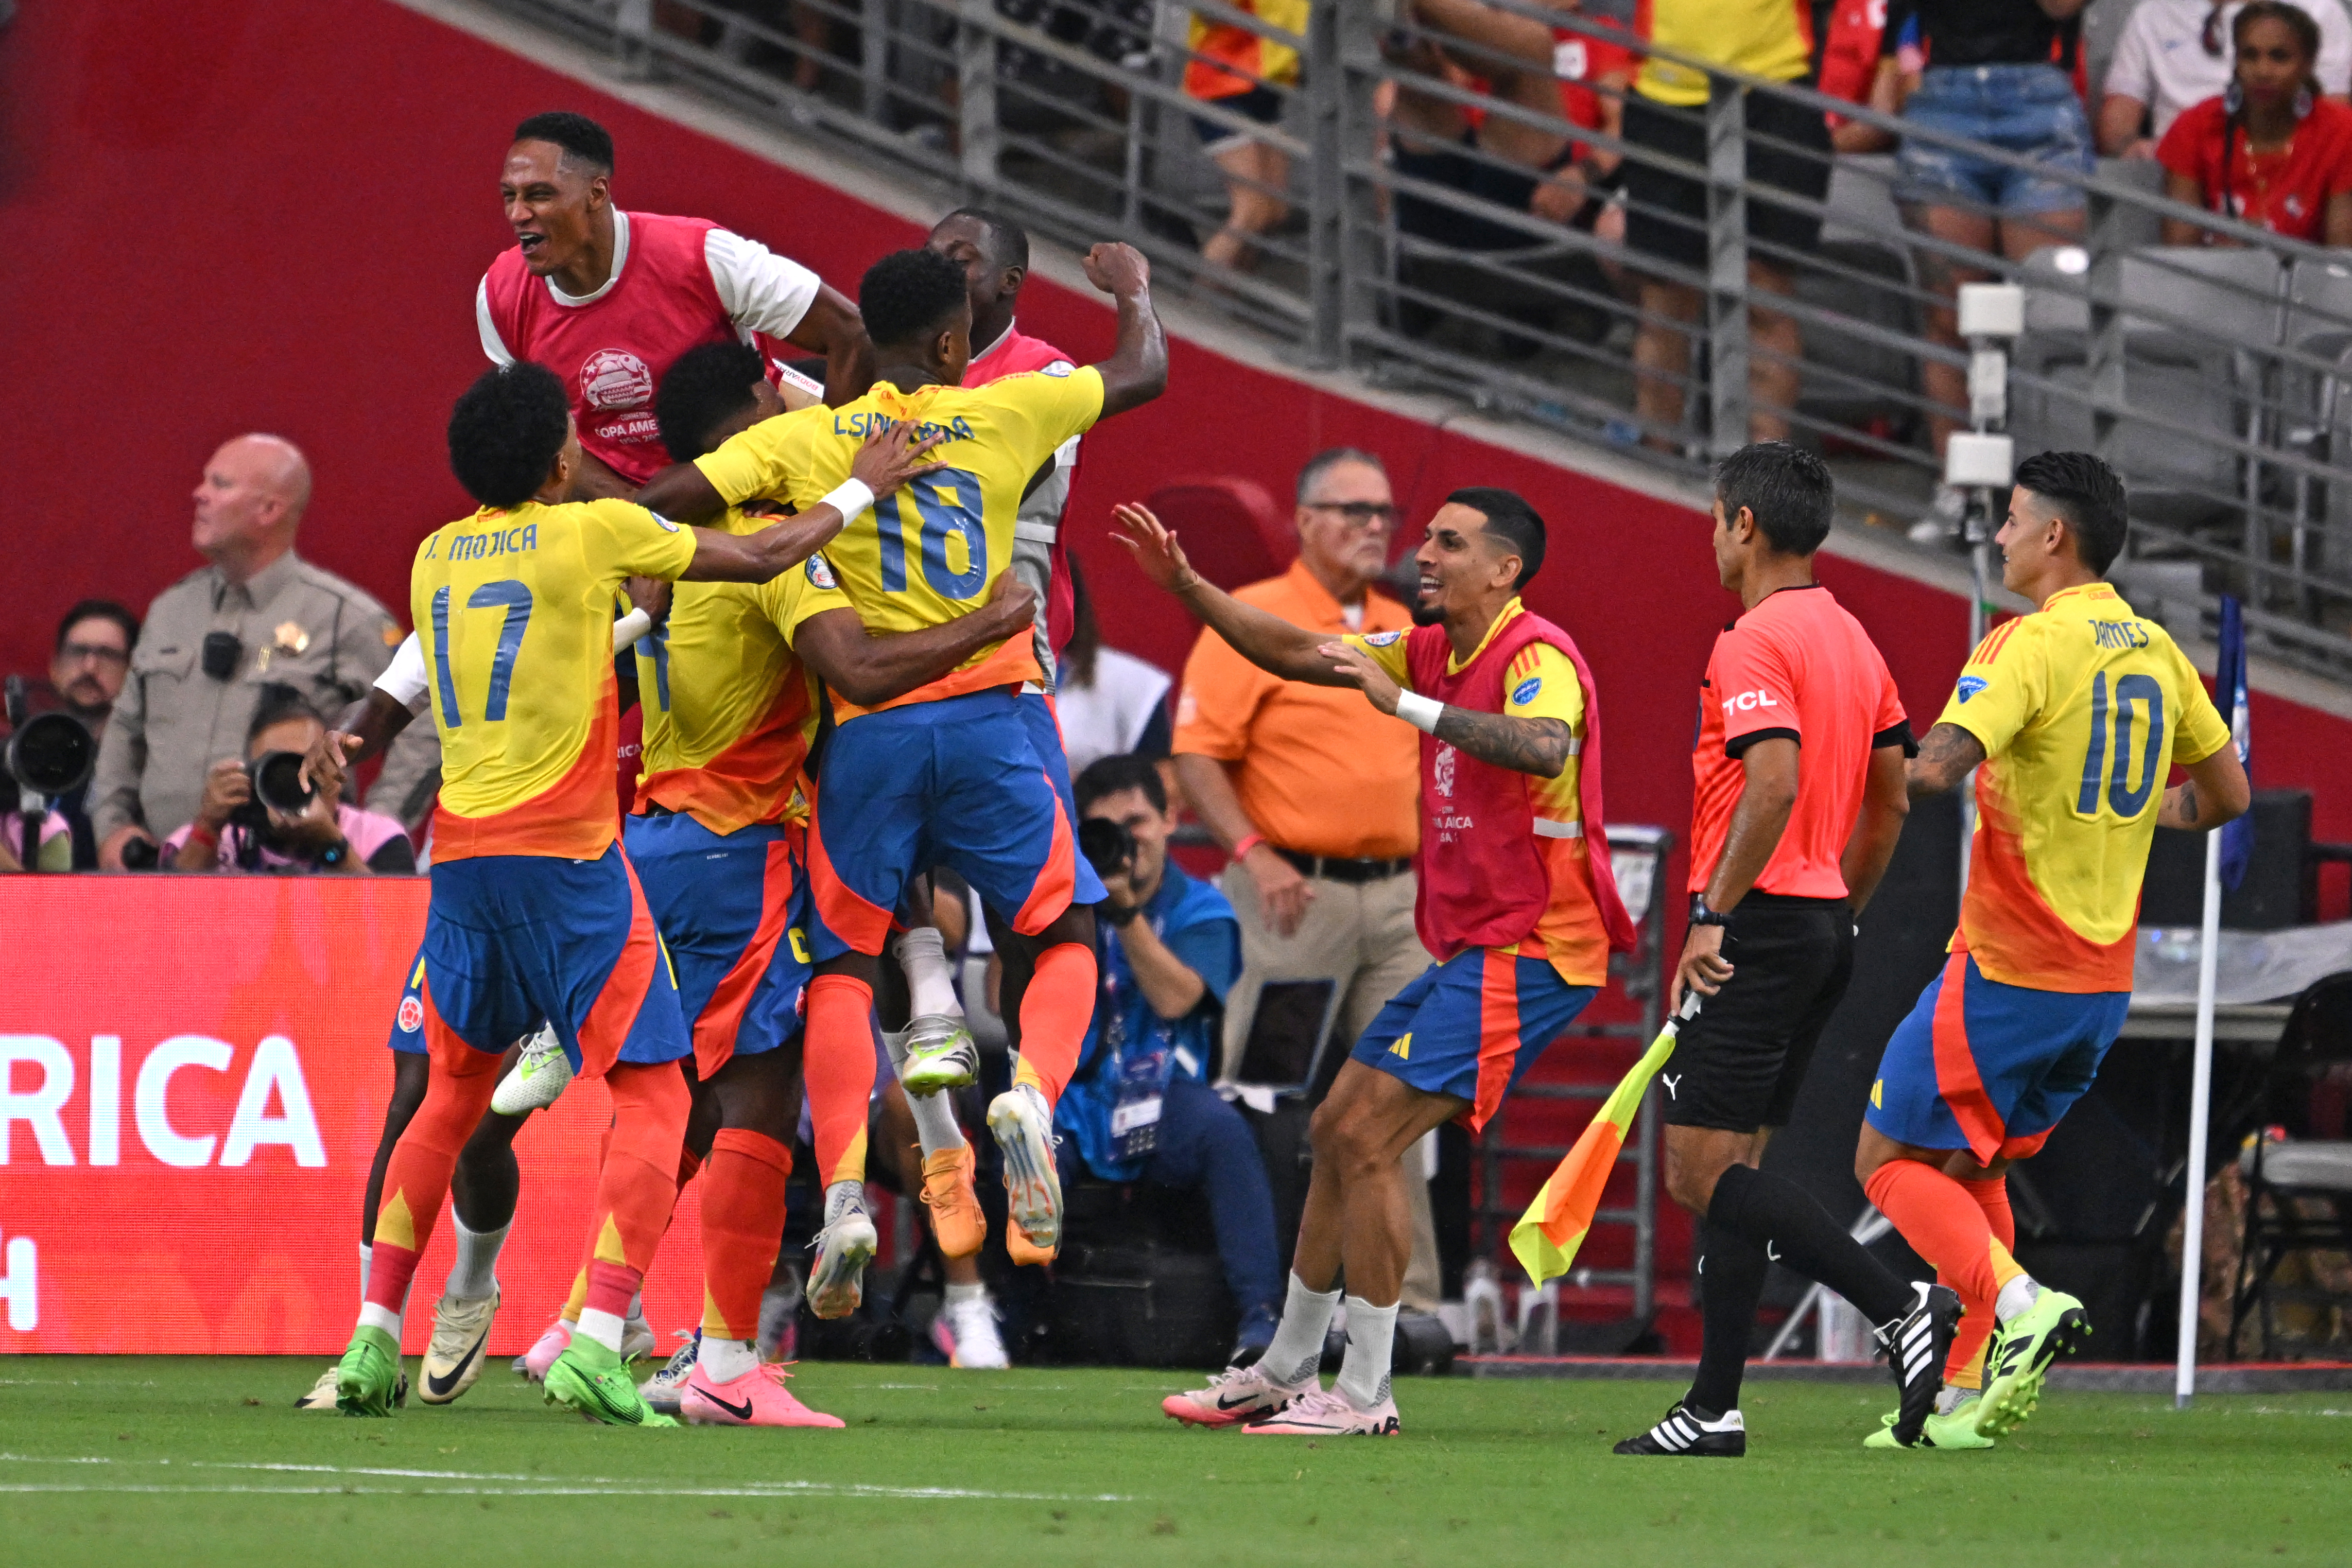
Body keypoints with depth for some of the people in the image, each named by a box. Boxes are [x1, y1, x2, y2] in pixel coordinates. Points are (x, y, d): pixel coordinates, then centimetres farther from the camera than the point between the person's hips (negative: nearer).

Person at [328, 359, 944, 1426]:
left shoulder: (435, 557, 12)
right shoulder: (596, 532, -4)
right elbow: (764, 558, 4)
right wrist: (861, 489, 19)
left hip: (460, 855, 6)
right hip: (567, 856, -6)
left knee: (454, 1093, 21)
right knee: (652, 1095, -1)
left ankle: (372, 1338, 15)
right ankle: (597, 1349, -17)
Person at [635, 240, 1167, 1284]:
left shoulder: (805, 441, 1)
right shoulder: (1004, 414, 3)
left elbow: (654, 509, -6)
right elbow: (1145, 375, 20)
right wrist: (1132, 292, 40)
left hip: (867, 727, 0)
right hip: (984, 717, 0)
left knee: (844, 962, 9)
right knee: (1066, 933, 13)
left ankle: (844, 1193, -11)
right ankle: (1034, 1090, -18)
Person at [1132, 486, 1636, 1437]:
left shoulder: (1538, 657, -16)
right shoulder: (1434, 651, 12)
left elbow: (1545, 749, -38)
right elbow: (1298, 654, 20)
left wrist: (1407, 705, -38)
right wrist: (1186, 587, 11)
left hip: (1526, 951, -10)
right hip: (1468, 952, 10)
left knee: (1367, 1143, -14)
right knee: (1336, 1132, 14)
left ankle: (1364, 1395, -9)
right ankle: (1284, 1373, 25)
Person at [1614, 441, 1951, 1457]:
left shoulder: (1755, 642, -13)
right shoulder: (1851, 640, 16)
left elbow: (1776, 784, -25)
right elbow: (1889, 802, 20)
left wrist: (1715, 914, -21)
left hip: (1759, 924, -10)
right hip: (1824, 923, 10)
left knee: (1704, 1169, -10)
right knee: (1727, 1170, 10)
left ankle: (1904, 1309, -20)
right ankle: (1713, 1410, 7)